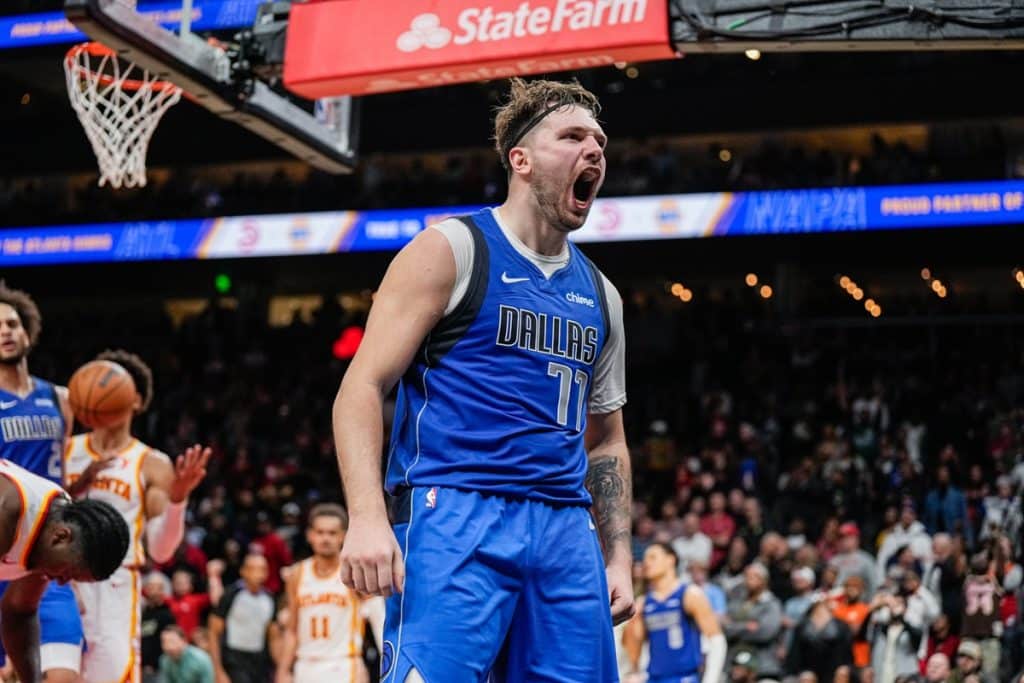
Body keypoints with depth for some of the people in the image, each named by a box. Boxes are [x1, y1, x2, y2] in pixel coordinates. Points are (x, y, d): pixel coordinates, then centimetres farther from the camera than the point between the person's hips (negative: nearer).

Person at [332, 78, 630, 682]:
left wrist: (619, 558, 14)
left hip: (567, 532, 7)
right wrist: (368, 517, -20)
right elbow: (362, 388, -6)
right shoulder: (452, 251, 0)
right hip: (453, 518, -6)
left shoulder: (599, 294, 19)